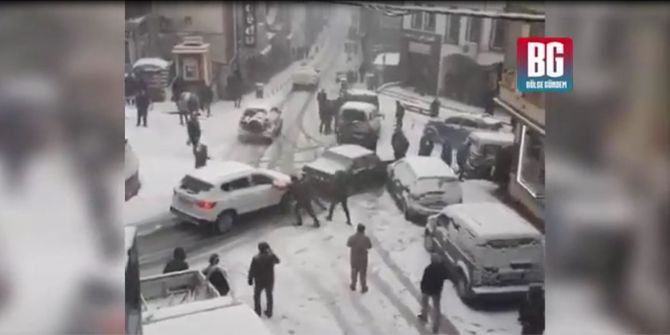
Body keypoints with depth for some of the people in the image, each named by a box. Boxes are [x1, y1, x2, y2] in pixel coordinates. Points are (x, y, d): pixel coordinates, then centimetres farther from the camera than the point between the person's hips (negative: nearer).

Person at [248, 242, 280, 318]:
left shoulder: (255, 259, -27)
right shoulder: (271, 256, -21)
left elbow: (251, 271, -17)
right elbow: (277, 261, 2)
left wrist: (250, 280, 0)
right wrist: (271, 252, 2)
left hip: (259, 282, -2)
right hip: (270, 281, 2)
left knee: (257, 296, 25)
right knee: (269, 296, 25)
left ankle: (257, 312, 40)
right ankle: (269, 312, 37)